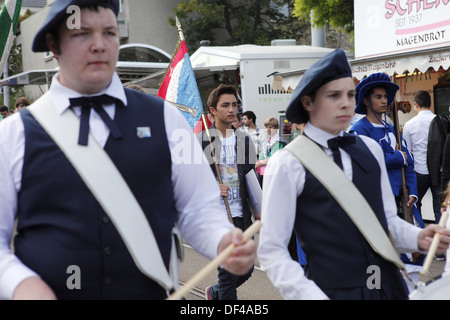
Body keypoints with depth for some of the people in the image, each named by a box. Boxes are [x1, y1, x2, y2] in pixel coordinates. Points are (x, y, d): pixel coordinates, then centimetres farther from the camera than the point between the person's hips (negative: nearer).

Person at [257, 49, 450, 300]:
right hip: (330, 290, -5)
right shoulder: (287, 164, -11)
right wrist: (312, 296, -20)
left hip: (389, 286, 5)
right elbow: (272, 250, -10)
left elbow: (387, 218, 14)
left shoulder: (371, 149, 5)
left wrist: (417, 237, -5)